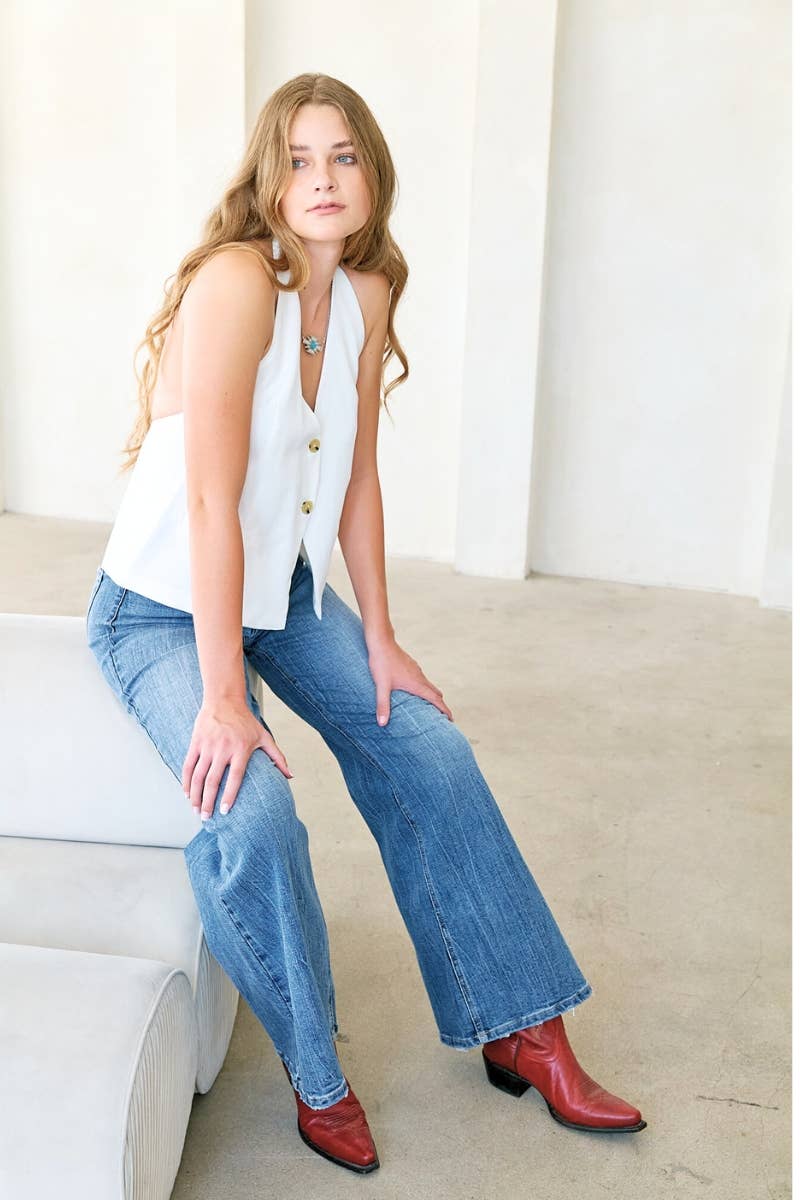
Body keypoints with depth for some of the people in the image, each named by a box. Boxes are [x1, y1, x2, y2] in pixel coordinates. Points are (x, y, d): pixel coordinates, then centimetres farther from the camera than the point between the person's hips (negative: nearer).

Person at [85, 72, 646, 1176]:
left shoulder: (369, 293, -2)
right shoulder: (237, 279, -25)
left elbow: (357, 478, 4)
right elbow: (211, 501, -29)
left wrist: (380, 640, 3)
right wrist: (221, 699, -29)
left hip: (286, 589, 7)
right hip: (162, 606, -7)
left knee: (432, 757, 0)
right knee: (253, 814, -28)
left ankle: (521, 1030, 16)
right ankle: (314, 1071, 1)